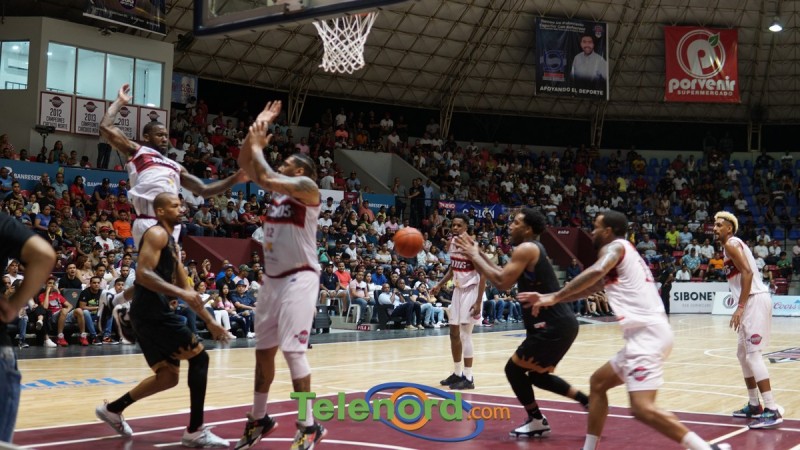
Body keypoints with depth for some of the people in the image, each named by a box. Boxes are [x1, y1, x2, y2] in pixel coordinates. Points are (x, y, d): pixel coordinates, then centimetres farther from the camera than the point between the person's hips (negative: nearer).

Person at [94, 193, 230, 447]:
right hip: (152, 312, -10)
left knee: (169, 376, 15)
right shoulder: (157, 234, -8)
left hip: (151, 313, 10)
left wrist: (210, 322, 23)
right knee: (199, 357, -7)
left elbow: (184, 287, 25)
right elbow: (143, 273, -22)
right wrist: (180, 293, -29)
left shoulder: (170, 242, 22)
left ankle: (113, 409, 23)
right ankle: (195, 431, -5)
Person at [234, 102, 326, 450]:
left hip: (299, 278, -9)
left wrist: (258, 146, -9)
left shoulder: (307, 187, -9)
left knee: (292, 351, -13)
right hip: (272, 279, 9)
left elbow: (267, 178, -23)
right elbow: (246, 164, 15)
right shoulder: (278, 188, 14)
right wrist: (257, 127, 8)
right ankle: (259, 419, 24)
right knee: (263, 350, 12)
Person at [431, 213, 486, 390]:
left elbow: (483, 275, -20)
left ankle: (468, 378, -5)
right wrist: (440, 284, 4)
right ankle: (457, 373, 24)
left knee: (465, 334, -11)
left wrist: (478, 302, -24)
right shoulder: (452, 243, 4)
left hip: (471, 291, -8)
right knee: (454, 333, 12)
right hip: (458, 290, 8)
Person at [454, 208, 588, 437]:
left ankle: (537, 422, 9)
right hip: (560, 323, 10)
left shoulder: (526, 248, -13)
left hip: (554, 325, -10)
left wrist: (474, 257, -9)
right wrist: (479, 254, 18)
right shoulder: (533, 249, 18)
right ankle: (588, 401, 20)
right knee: (537, 374, 22)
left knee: (514, 368, 0)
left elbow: (502, 282, -19)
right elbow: (506, 275, 23)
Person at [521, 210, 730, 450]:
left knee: (643, 408, -19)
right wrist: (547, 297, 31)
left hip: (647, 334, -10)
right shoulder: (625, 254, 27)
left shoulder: (614, 247, -1)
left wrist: (554, 298, -18)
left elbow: (596, 272, -24)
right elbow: (591, 287, 34)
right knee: (598, 382, 22)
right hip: (647, 334, 10)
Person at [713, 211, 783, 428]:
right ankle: (754, 405, 22)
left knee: (753, 354, -15)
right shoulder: (735, 244, 23)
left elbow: (747, 273, -19)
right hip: (753, 300, 11)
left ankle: (772, 410, -19)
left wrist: (740, 307, -23)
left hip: (755, 299, -11)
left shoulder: (731, 244, -7)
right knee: (743, 353, 17)